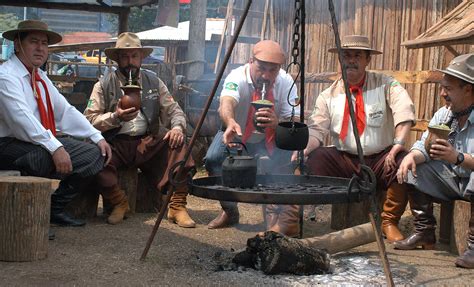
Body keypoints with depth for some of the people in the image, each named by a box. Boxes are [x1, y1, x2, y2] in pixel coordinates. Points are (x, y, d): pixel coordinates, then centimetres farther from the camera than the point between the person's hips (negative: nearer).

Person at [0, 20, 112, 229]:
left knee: (95, 153, -4)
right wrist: (55, 148, -34)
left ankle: (56, 208, 2)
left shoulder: (40, 77, 17)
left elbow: (65, 111, 13)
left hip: (44, 141, 9)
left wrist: (97, 137, 2)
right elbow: (22, 120, -25)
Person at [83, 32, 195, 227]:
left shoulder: (153, 82, 13)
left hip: (148, 143, 2)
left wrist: (177, 127, -12)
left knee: (178, 142, -23)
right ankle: (119, 203, -8)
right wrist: (115, 117, -21)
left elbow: (174, 111, 11)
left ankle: (177, 206, -18)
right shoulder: (104, 85, 5)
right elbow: (89, 120, -3)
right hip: (116, 144, -2)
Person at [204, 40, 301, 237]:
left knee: (285, 158, -29)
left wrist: (277, 123, -46)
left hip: (269, 140, 1)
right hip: (235, 135, -1)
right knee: (213, 158, -27)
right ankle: (229, 211, 0)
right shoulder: (237, 77, -26)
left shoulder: (285, 82, -18)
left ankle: (277, 214, -7)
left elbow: (296, 123, -23)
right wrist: (230, 123, -72)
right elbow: (226, 102, -48)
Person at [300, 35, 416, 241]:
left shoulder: (386, 85, 1)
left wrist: (398, 145, -32)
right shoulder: (328, 96, 7)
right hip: (343, 160, 1)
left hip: (381, 159, -1)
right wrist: (303, 149, -24)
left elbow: (404, 115, -16)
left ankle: (389, 222, -9)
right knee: (314, 159, -24)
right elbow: (316, 130, -3)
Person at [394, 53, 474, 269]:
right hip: (453, 181, 7)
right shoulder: (443, 114, 4)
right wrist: (412, 156, -21)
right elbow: (425, 145, 0)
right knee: (411, 168, -5)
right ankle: (424, 234, 2)